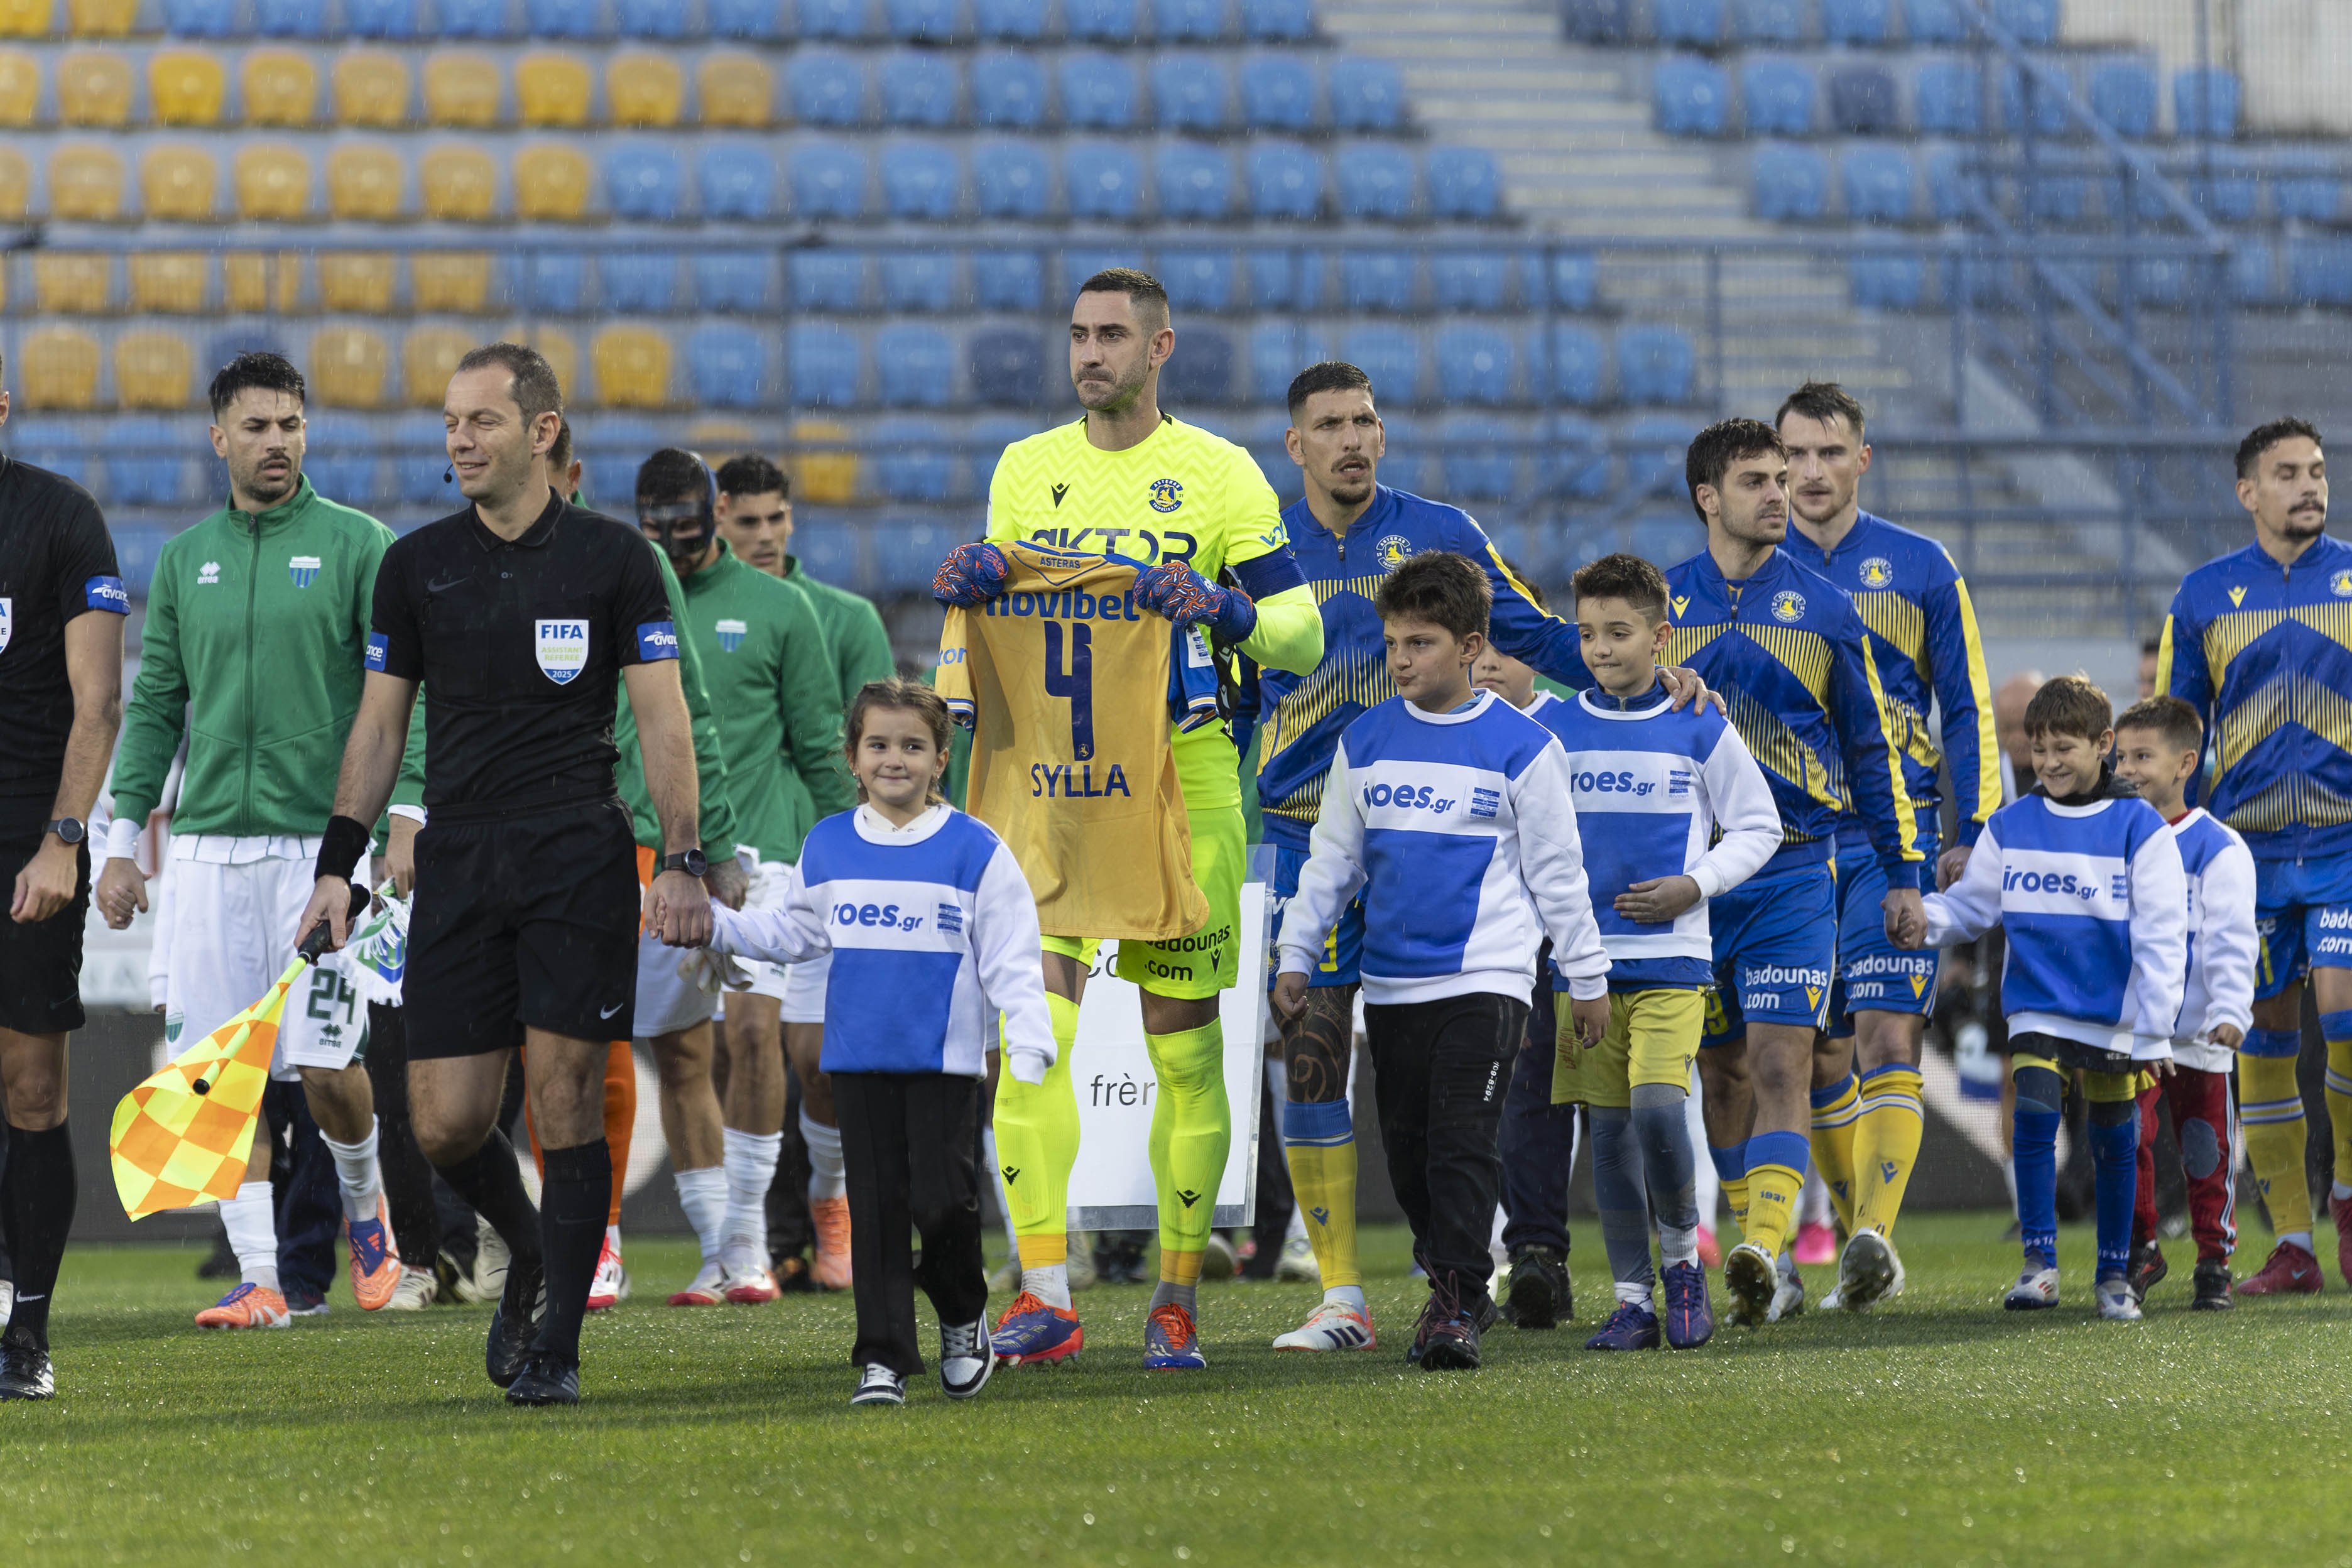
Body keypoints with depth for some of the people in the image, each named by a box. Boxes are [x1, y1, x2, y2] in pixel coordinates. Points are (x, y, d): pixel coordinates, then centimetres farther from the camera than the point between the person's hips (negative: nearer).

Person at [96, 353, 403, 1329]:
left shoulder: (357, 545, 1)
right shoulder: (184, 560, 13)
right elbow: (154, 706, 15)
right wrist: (124, 838, 9)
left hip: (324, 840, -4)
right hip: (209, 842, 4)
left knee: (323, 1061, -9)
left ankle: (364, 1201, 21)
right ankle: (260, 1278, 2)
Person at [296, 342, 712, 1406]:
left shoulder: (613, 559, 2)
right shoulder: (415, 565, 9)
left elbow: (662, 719, 2)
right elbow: (380, 723, 14)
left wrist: (683, 862, -6)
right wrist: (338, 865, 8)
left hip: (579, 853, -3)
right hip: (457, 858, 3)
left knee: (566, 1097, -8)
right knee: (446, 1124, -3)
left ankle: (555, 1347, 1)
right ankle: (527, 1254, 27)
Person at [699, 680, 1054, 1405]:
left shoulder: (976, 852, -3)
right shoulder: (828, 848, 8)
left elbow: (1012, 960, -3)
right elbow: (791, 932, 21)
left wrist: (1028, 1049, -10)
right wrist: (714, 923, 10)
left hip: (945, 1059, -3)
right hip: (860, 1058, 3)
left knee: (942, 1201, -8)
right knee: (875, 1206, 2)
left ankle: (963, 1318, 20)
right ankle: (883, 1357, 6)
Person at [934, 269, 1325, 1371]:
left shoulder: (1219, 475, 2)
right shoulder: (1024, 471, 13)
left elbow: (1301, 633, 0)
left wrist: (1219, 609, -19)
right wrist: (969, 593, 1)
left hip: (1181, 776, -2)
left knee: (1184, 1040, 1)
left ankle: (1177, 1299, 9)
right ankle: (1043, 1290, -12)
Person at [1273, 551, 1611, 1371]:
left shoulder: (1522, 746, -3)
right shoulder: (1364, 743, 8)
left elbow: (1556, 870, 2)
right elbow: (1331, 858, 16)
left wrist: (1586, 975, 6)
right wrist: (1296, 956, 12)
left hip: (1486, 979, -5)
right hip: (1391, 985, 5)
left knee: (1463, 1141, -13)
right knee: (1408, 1148, 9)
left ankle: (1461, 1303, -12)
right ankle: (1449, 1287, 21)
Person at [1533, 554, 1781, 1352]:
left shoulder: (1702, 730, 2)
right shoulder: (1553, 730, 6)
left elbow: (1758, 828, 8)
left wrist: (1692, 887, -5)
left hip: (1671, 959, -2)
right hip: (1584, 958, 2)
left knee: (1658, 1108, -18)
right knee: (1609, 1130, 3)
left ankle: (1682, 1255, 5)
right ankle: (1633, 1299, 9)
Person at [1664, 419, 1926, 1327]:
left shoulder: (1823, 608, 6)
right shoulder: (1659, 606, 7)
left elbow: (1874, 745, 10)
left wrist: (1902, 869, 8)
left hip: (1793, 869, -2)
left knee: (1781, 1061, -14)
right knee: (1723, 1071, 8)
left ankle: (1764, 1249, -23)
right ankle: (1771, 1273, 19)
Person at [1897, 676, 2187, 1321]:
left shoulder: (2140, 829, -6)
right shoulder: (2010, 827, 3)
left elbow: (2160, 937, -6)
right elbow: (1973, 903, 10)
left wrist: (2153, 1029, -9)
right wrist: (1925, 918, -12)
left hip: (2113, 1016, -2)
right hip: (2036, 1008, 2)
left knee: (2114, 1143, 7)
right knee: (2033, 1119, -14)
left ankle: (2114, 1274, 20)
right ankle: (2039, 1265, -8)